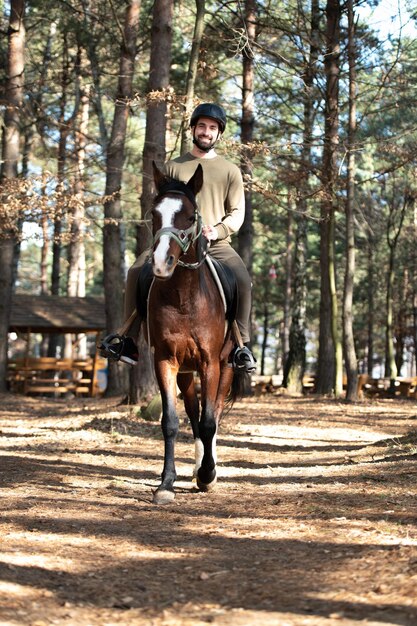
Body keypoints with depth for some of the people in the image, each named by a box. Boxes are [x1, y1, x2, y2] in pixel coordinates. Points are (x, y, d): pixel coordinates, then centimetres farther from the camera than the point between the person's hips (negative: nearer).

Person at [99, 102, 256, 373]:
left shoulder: (230, 171, 12)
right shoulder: (173, 167, 15)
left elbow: (237, 212, 7)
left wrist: (218, 230, -13)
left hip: (217, 243, -1)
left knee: (243, 281, -30)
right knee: (137, 271, -23)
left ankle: (242, 346, -21)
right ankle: (128, 342, -17)